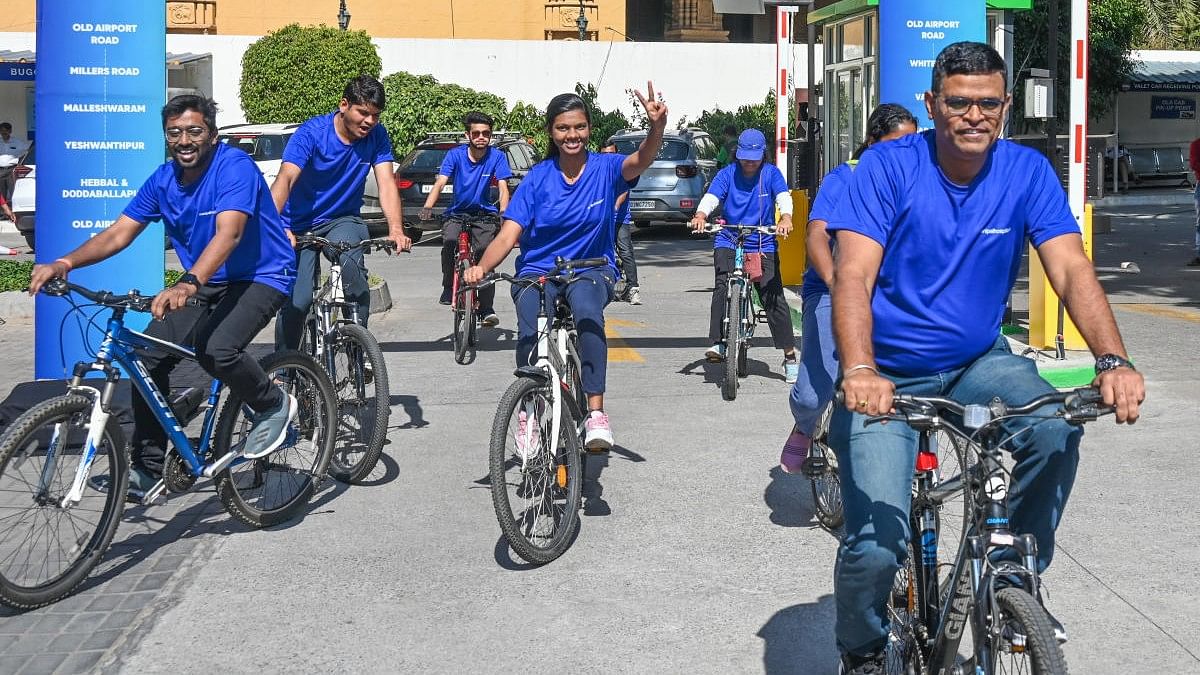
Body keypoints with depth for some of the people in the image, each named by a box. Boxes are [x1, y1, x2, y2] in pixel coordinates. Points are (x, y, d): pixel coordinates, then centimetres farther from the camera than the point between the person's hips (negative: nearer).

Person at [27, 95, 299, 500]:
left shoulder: (234, 166, -21)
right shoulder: (163, 180, 1)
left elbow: (228, 233, -35)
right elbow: (119, 233, -2)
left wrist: (189, 283, -51)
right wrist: (64, 263, -19)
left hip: (261, 277, -7)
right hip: (205, 284, 7)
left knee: (216, 350, -32)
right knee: (149, 355, -8)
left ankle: (274, 405, -2)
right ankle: (147, 470, 3)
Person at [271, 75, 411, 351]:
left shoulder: (376, 136, -8)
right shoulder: (311, 133, -19)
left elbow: (386, 182, -16)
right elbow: (285, 178, -32)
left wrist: (396, 230, -35)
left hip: (343, 219, 2)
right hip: (300, 226, -1)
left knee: (349, 261, -32)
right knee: (296, 302, -12)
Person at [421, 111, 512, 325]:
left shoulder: (496, 157, -7)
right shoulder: (455, 155, -7)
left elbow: (503, 188, -13)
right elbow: (440, 183, -16)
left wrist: (503, 211, -33)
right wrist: (427, 207, -33)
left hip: (484, 215, 0)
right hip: (456, 213, 0)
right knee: (449, 242, -28)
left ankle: (486, 308, -8)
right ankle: (449, 287, -8)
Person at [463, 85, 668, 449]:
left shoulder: (605, 168, -3)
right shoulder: (538, 177, -2)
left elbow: (640, 160, -25)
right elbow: (508, 235, -9)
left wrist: (657, 126, -47)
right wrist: (481, 267, -29)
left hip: (592, 271, -1)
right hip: (538, 271, 1)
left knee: (586, 308, -36)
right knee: (530, 331, -30)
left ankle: (596, 413, -37)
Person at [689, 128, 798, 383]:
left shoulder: (771, 173, 2)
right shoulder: (728, 174, 2)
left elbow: (783, 196, -13)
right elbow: (711, 196, -11)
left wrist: (786, 218, -35)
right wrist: (701, 215, -34)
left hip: (763, 245, 0)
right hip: (728, 241, 0)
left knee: (773, 297, -6)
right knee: (722, 285, -25)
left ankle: (790, 356, 2)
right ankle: (717, 344, -26)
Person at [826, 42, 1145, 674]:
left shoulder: (1027, 172, -5)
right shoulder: (888, 167, -13)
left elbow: (1072, 271, -13)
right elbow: (853, 276, -23)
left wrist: (1113, 361, -31)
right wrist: (859, 371, -41)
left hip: (977, 361, 3)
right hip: (888, 376, -3)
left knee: (1057, 429, -29)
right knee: (875, 547, -17)